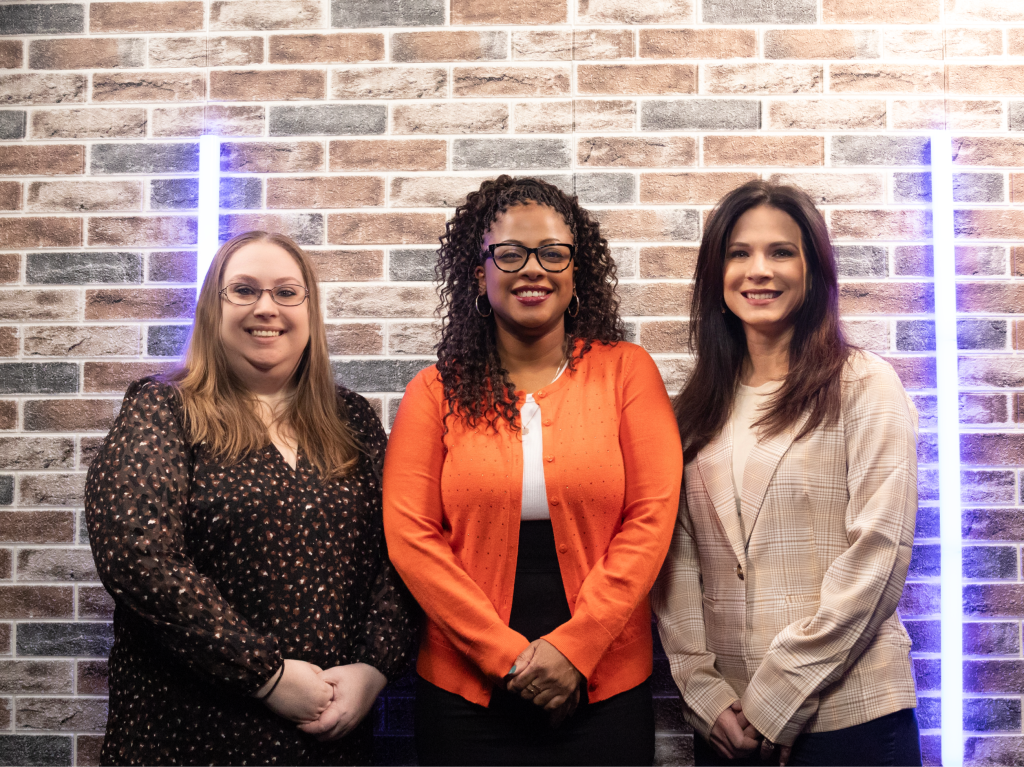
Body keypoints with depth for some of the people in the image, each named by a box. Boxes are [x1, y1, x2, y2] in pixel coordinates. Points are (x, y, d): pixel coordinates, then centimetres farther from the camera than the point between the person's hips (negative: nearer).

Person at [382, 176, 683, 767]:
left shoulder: (626, 370, 0)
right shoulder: (437, 392, 1)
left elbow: (652, 516, -6)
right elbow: (409, 534, -5)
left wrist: (574, 648, -13)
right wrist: (505, 653, -12)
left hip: (606, 687, 0)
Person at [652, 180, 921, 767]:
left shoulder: (865, 386, -5)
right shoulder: (698, 407, 7)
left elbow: (877, 554, -12)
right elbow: (676, 554, 4)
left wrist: (776, 697, -13)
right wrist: (702, 687, -7)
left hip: (848, 715, -3)